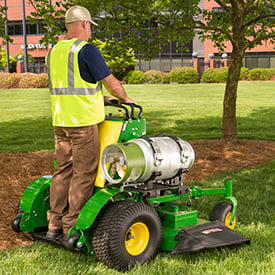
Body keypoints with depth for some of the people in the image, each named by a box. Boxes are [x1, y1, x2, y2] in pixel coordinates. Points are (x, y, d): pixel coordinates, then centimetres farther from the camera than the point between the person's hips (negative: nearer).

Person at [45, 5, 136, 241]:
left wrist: (101, 98, 27)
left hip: (60, 121, 8)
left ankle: (55, 225, 16)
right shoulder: (86, 49, -12)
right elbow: (110, 82, -9)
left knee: (63, 170, 13)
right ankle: (73, 227, 4)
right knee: (84, 173, 0)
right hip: (83, 121, -8)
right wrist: (125, 98, 10)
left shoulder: (54, 51, 13)